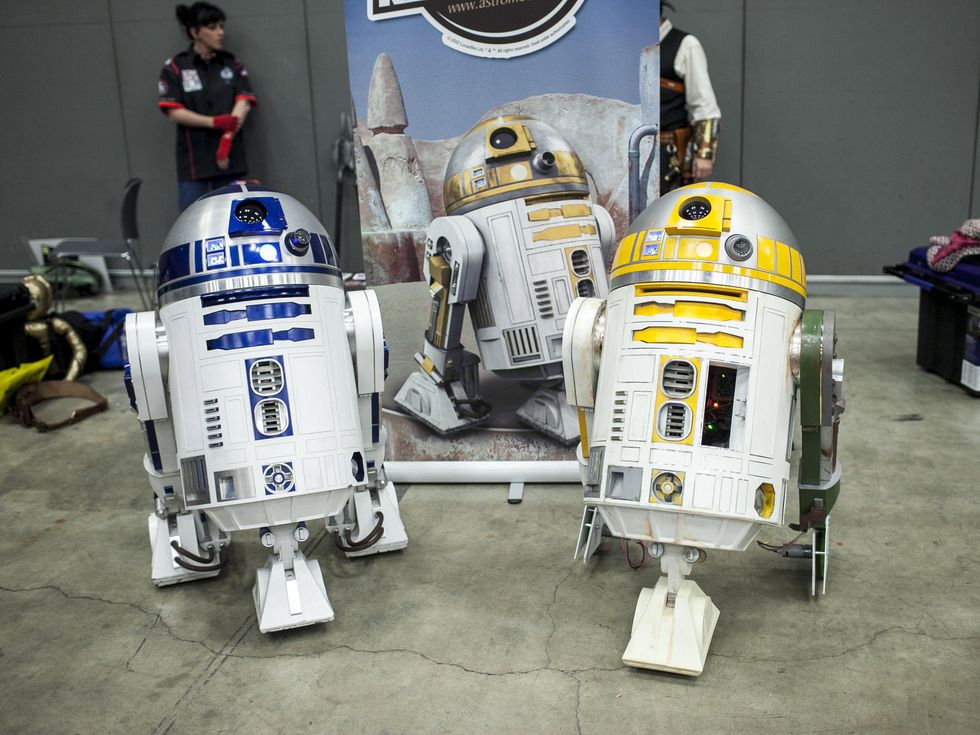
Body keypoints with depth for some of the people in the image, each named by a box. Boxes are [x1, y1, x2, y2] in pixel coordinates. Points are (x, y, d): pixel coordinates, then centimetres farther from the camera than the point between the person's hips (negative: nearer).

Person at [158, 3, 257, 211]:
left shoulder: (233, 65, 9)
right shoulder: (175, 67, 0)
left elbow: (243, 103, -4)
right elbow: (173, 112, -6)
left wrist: (226, 139, -18)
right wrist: (214, 122, -18)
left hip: (229, 157, 3)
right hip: (193, 161, -2)